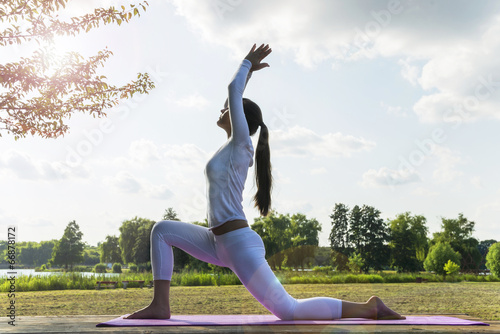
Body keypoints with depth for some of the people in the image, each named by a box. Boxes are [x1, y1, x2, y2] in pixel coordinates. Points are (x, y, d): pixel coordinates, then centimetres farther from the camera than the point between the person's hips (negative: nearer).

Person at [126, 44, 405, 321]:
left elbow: (234, 91, -9)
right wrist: (249, 70, 29)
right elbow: (235, 96, 27)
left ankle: (369, 308, 0)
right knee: (162, 230, 8)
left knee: (288, 310, -10)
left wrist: (248, 63, 5)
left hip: (240, 245, -9)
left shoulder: (241, 144, -8)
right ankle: (161, 305, 3)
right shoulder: (234, 145, 14)